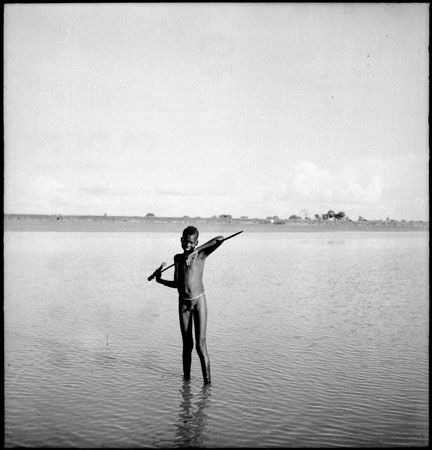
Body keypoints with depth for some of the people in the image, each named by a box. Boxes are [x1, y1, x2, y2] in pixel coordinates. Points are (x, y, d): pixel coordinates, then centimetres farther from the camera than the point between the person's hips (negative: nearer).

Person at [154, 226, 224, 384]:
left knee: (200, 345, -9)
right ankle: (186, 378, 20)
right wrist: (159, 280, 10)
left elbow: (220, 239, -19)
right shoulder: (178, 258, 10)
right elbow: (176, 284, 5)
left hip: (199, 301, -4)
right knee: (187, 345, 9)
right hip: (183, 303, 4)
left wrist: (195, 251, -21)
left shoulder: (201, 255, -2)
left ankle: (208, 382, -6)